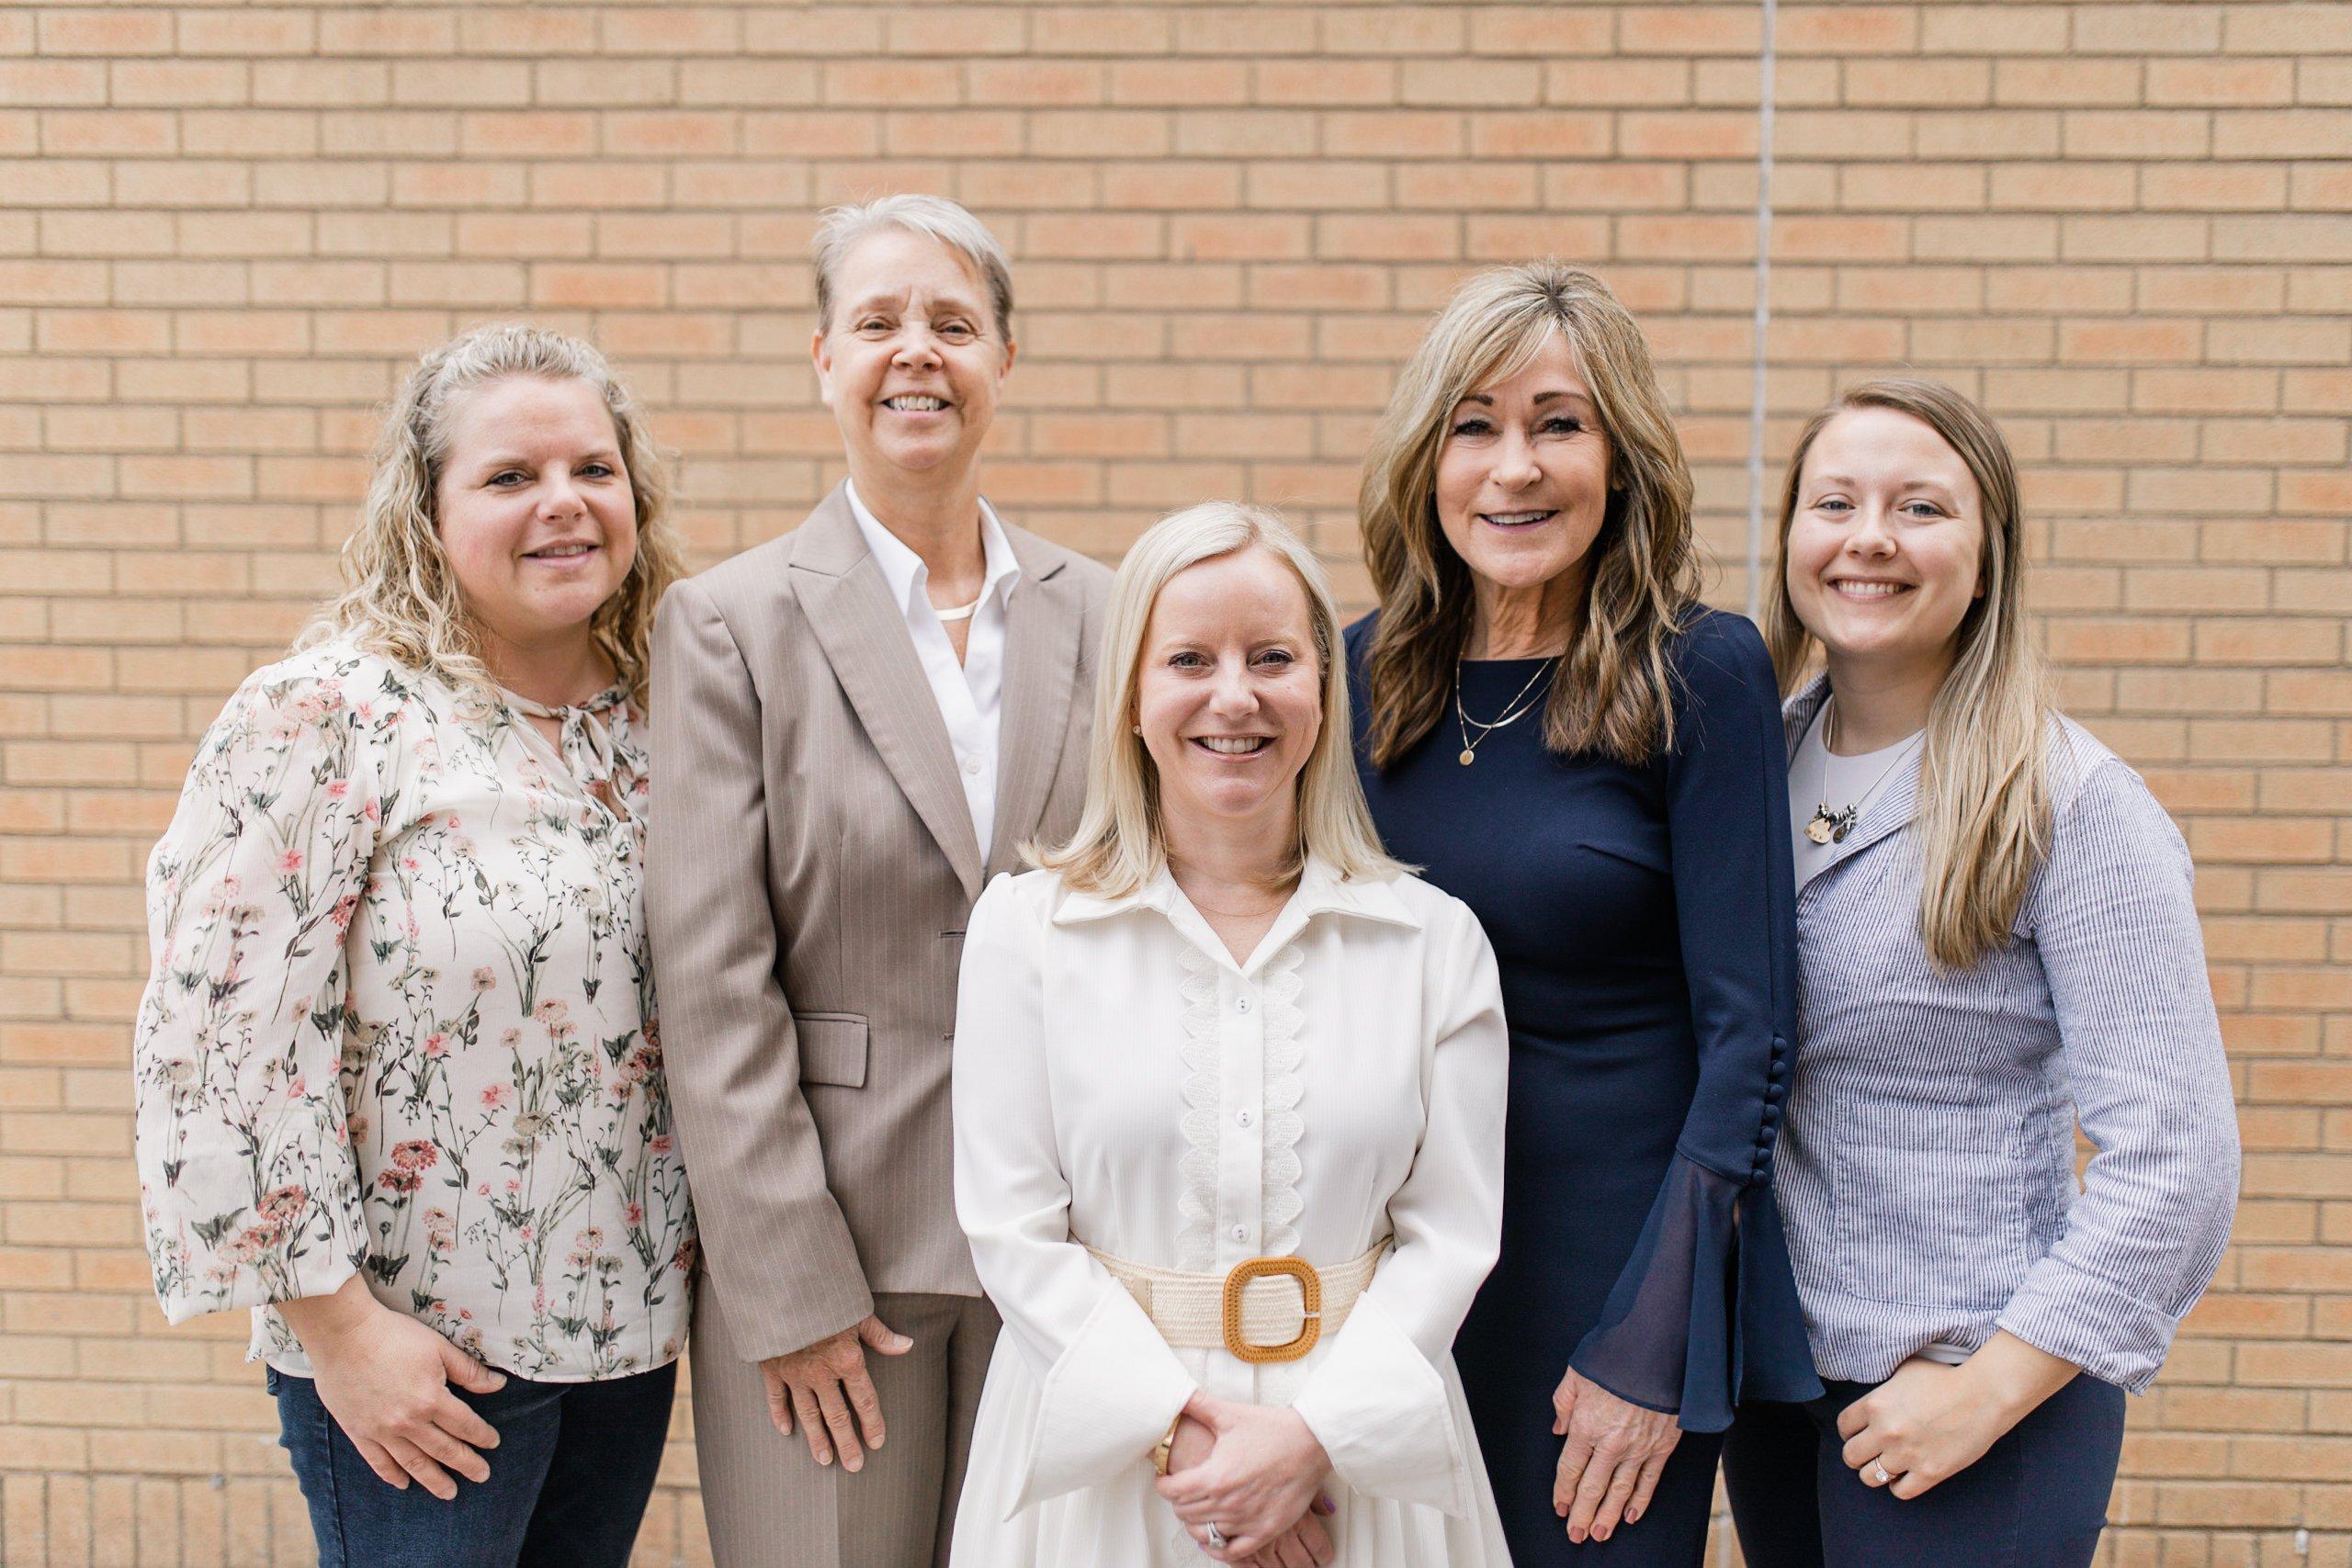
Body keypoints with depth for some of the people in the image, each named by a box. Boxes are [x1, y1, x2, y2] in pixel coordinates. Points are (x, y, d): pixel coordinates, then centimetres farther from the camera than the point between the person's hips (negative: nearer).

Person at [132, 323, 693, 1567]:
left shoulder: (656, 718, 3)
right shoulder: (323, 717, -14)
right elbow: (225, 1039, -16)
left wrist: (706, 1274, 9)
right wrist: (338, 1324, -15)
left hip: (630, 1325, 6)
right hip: (413, 1356, -5)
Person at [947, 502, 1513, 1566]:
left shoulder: (1434, 940, -1)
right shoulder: (1024, 928, -3)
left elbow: (1450, 1232, -3)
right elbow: (1012, 1229, -6)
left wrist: (1312, 1435, -14)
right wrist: (1175, 1429, -15)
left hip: (1352, 1450, 1)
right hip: (1104, 1453, 0)